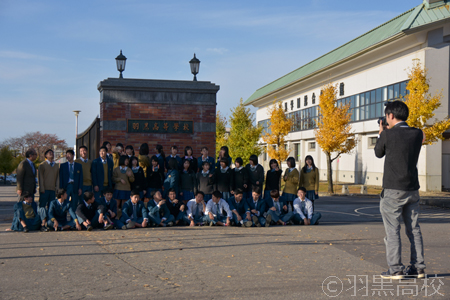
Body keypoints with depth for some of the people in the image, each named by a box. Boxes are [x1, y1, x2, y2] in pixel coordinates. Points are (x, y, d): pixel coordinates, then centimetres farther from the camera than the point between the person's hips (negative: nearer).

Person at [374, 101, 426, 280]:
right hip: (412, 189, 5)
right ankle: (418, 267, 16)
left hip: (393, 190, -5)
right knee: (414, 229, 12)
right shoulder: (417, 134, 2)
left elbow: (378, 153, 5)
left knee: (392, 230, 0)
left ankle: (395, 269, 0)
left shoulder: (388, 134, -12)